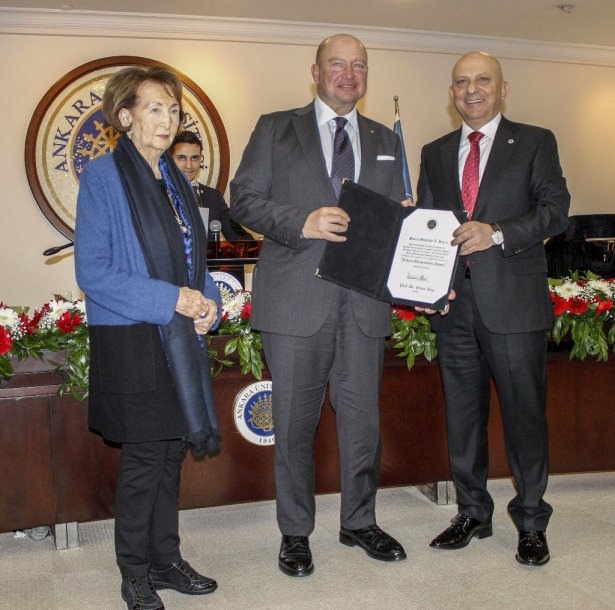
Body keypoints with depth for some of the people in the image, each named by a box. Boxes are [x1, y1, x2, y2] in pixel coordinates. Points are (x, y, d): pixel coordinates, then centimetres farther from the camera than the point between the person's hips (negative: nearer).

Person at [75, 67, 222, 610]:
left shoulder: (175, 179, 13)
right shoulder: (103, 177, -9)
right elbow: (93, 272, -15)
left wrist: (207, 302, -1)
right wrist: (171, 299, -19)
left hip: (181, 338, 7)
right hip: (132, 340, -7)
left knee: (171, 451, 13)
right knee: (144, 458, 1)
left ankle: (166, 559, 28)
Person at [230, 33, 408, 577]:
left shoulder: (386, 142, 17)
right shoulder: (276, 129, 7)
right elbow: (244, 199, -1)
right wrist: (302, 222, -17)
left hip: (363, 303, 3)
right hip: (296, 301, -3)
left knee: (363, 420, 11)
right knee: (295, 424, 6)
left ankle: (360, 523, 31)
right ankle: (295, 533, 24)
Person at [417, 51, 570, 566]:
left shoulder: (535, 142, 5)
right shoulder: (435, 154, 16)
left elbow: (556, 210, -6)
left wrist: (498, 232, -22)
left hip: (514, 303, -4)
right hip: (455, 305, 4)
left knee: (524, 413, 3)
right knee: (462, 415, 11)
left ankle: (531, 522, 19)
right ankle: (472, 513, 26)